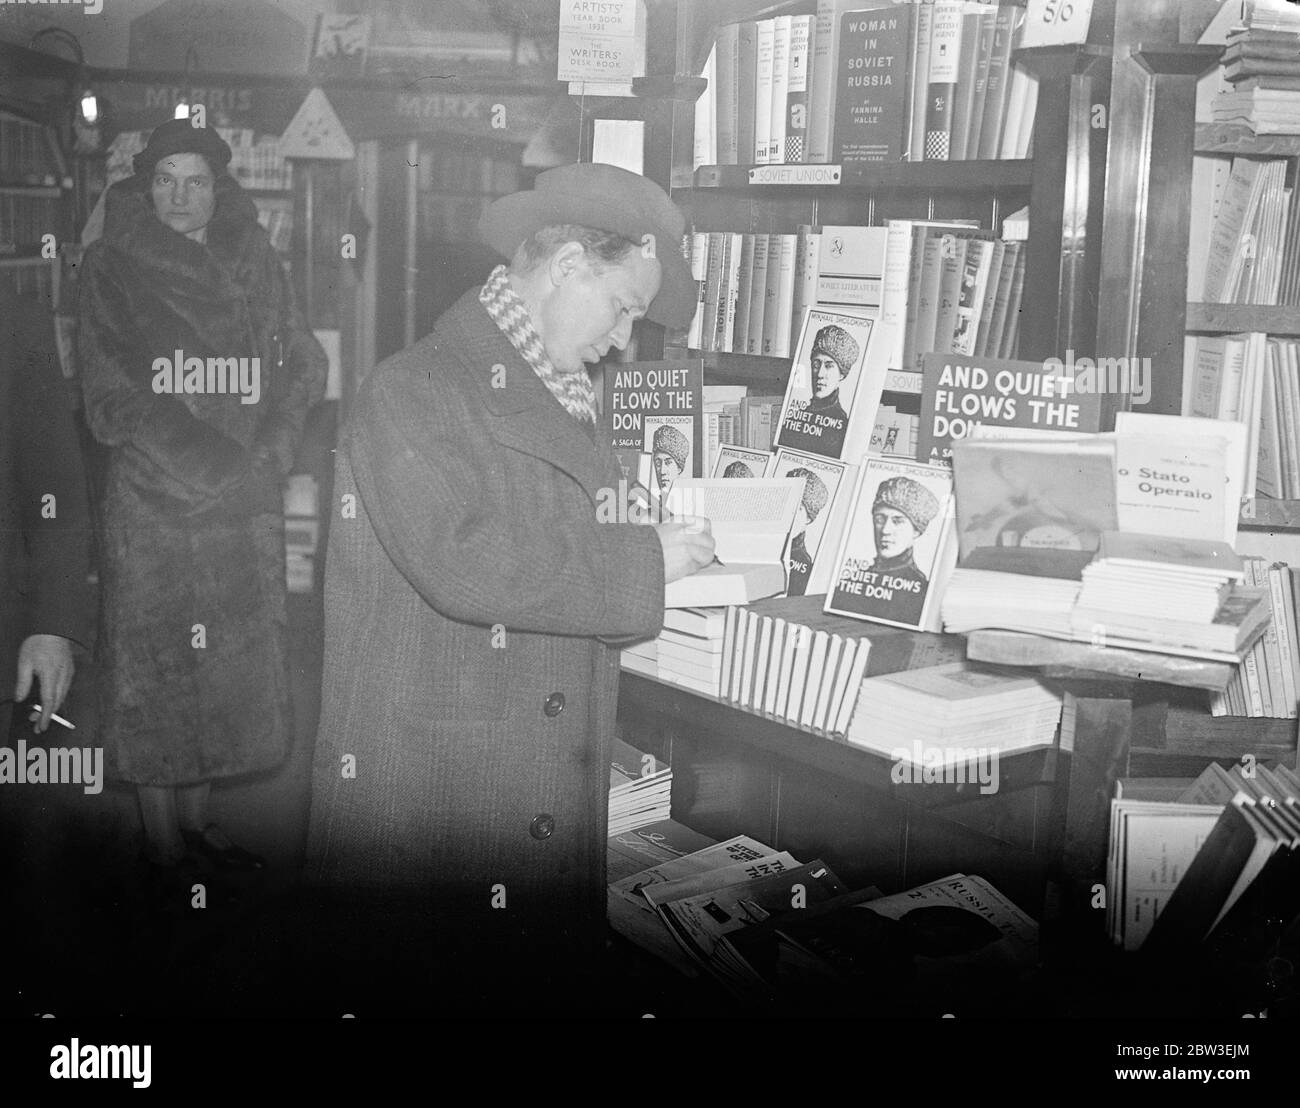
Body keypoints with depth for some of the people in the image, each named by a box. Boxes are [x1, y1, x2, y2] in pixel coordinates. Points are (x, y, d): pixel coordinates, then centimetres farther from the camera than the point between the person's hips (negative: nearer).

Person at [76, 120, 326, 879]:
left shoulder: (255, 266, 9)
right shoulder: (114, 272, -1)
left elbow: (305, 367, 9)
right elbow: (108, 399, -6)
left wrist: (272, 445, -8)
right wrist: (202, 452, -16)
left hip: (246, 504, 4)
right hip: (152, 502, -4)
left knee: (234, 667, 9)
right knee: (157, 673, 0)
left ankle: (196, 824, 24)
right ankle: (165, 853, 10)